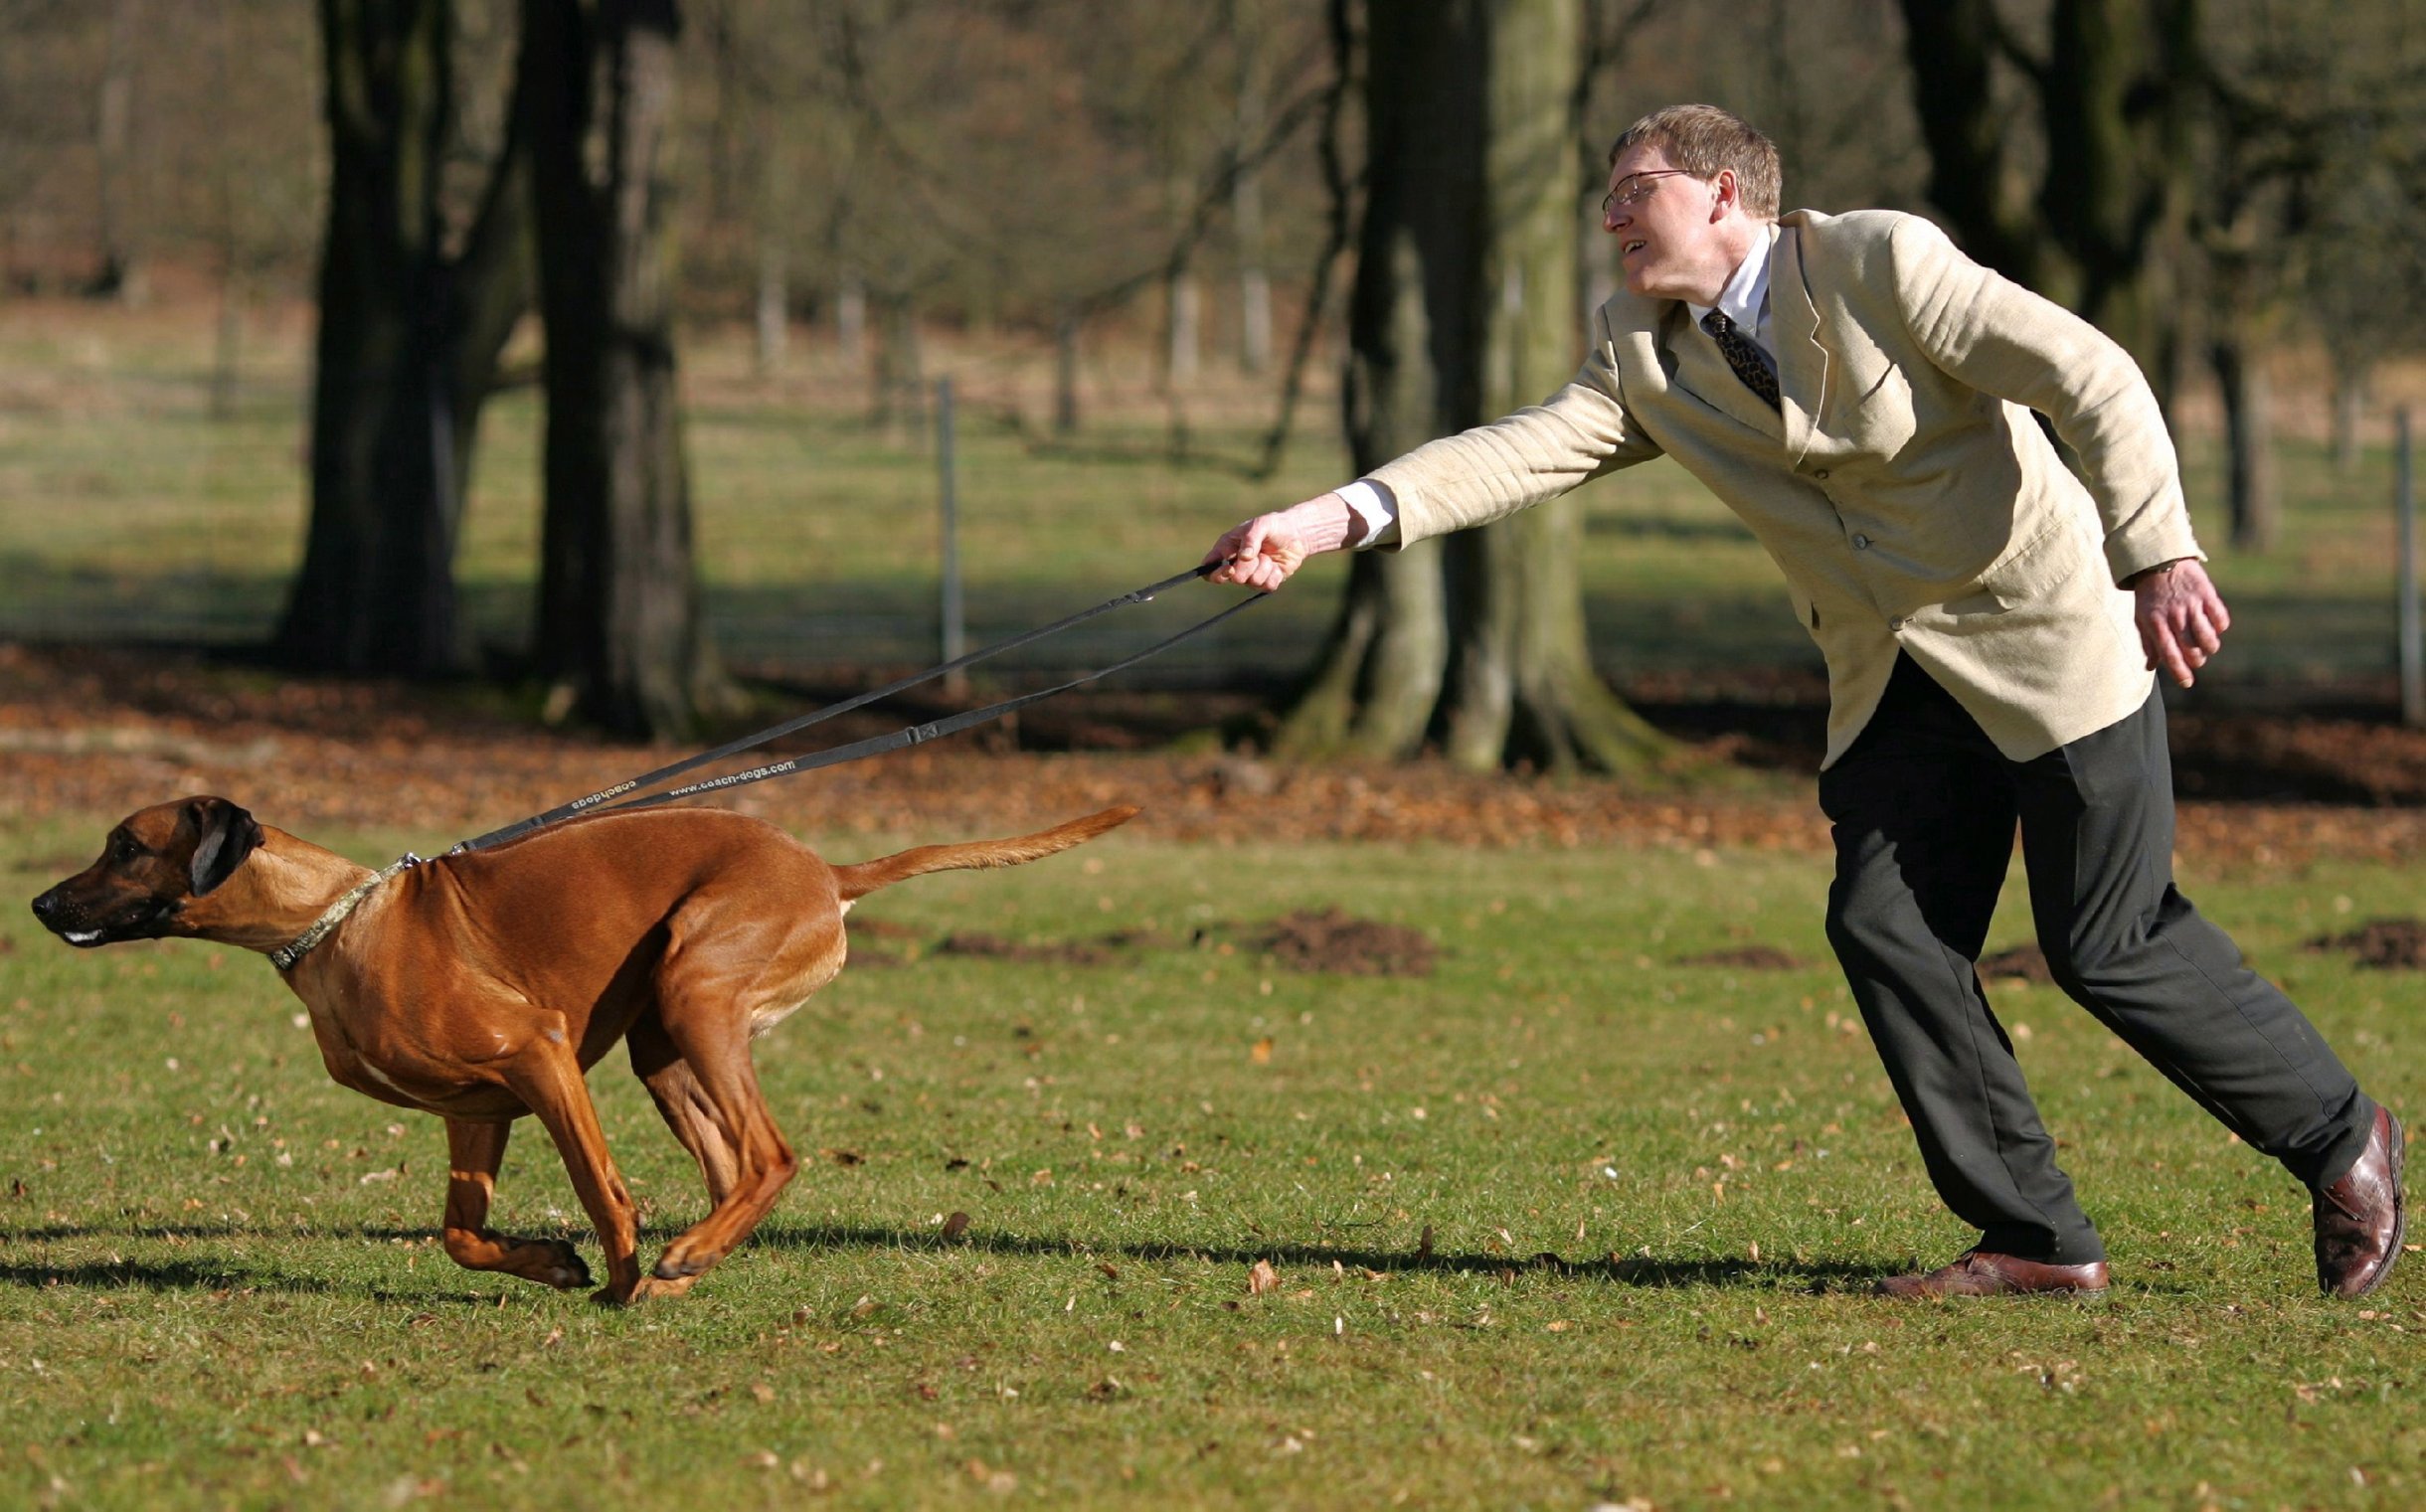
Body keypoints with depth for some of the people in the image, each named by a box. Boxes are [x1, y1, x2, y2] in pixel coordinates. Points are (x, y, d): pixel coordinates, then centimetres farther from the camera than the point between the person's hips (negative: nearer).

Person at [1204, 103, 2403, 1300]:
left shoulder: (1880, 262, -15)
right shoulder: (1645, 353, 4)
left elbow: (2092, 375, -19)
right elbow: (1525, 449, -8)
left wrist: (2159, 555, -30)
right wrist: (1328, 522, -22)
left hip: (2048, 631, -6)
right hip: (1893, 682, 6)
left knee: (2110, 944, -7)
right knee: (1883, 929, -8)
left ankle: (2338, 1137, 14)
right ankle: (2034, 1238, 0)